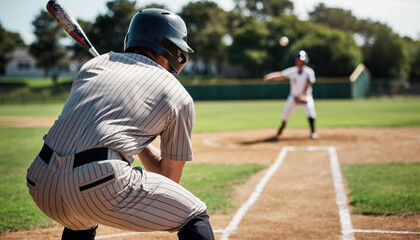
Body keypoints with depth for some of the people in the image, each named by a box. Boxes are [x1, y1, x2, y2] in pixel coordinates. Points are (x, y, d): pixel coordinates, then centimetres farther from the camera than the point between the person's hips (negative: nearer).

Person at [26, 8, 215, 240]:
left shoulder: (95, 63, 23)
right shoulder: (179, 97, 12)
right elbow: (170, 177, 17)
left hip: (41, 186, 6)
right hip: (100, 185, -6)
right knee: (195, 218, 12)